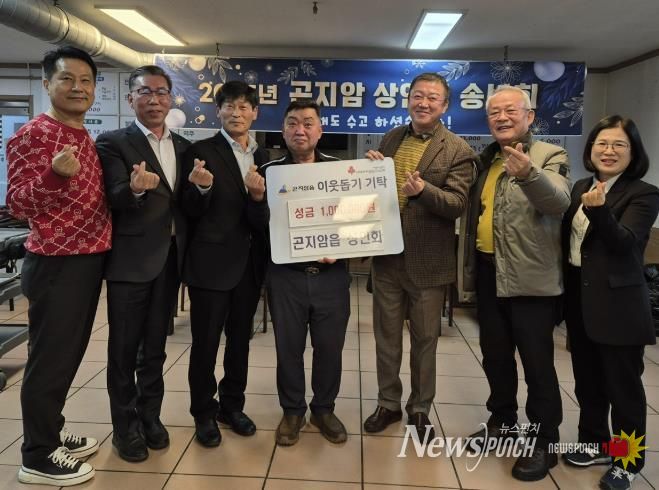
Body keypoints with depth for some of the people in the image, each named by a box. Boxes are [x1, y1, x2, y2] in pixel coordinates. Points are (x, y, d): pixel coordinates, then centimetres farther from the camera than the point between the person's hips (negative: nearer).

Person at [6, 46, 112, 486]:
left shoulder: (86, 139, 13)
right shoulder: (32, 135, -12)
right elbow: (18, 204, -16)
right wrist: (56, 174, -31)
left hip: (89, 262, 8)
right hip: (55, 265, -8)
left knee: (70, 355, 18)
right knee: (49, 360, 3)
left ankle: (53, 433, 35)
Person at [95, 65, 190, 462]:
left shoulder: (183, 146, 11)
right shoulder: (113, 143, -5)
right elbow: (115, 198, -20)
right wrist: (135, 188, -38)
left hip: (170, 257, 5)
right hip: (131, 259, -4)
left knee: (156, 345, 16)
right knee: (124, 348, 7)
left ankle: (150, 416, 31)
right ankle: (125, 426, 23)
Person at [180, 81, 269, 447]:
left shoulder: (263, 158, 9)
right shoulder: (201, 152, -5)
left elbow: (264, 217, 3)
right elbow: (191, 211, -8)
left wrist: (259, 196, -18)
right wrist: (201, 187, -28)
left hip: (250, 262, 5)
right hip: (212, 261, -5)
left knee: (240, 338, 16)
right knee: (205, 341, 5)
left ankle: (232, 405, 32)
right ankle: (204, 413, 23)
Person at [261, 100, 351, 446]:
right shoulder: (269, 171, 1)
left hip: (331, 274, 1)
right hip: (286, 275, 0)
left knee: (330, 346, 11)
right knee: (288, 347, 11)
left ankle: (324, 409, 32)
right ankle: (292, 411, 30)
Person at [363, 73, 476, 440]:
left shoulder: (458, 151, -7)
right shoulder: (391, 139, 8)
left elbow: (458, 204, -16)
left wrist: (423, 190, -34)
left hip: (428, 261, -4)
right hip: (387, 256, 4)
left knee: (425, 339, 12)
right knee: (386, 335, 15)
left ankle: (420, 409, 31)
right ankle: (388, 403, 33)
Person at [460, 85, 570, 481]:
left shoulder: (550, 156, -7)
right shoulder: (485, 159, 11)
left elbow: (559, 201, -27)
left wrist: (528, 174, -44)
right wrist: (468, 266, 8)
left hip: (529, 277, -6)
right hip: (488, 273, 6)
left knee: (538, 364, 3)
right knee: (495, 355, 17)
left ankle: (544, 443, 19)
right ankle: (502, 422, 35)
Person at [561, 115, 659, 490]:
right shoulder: (581, 188, 9)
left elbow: (624, 242, -24)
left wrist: (599, 210, -40)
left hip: (618, 304, -6)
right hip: (579, 299, 6)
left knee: (623, 386, 7)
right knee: (588, 381, 18)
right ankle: (596, 443, 36)